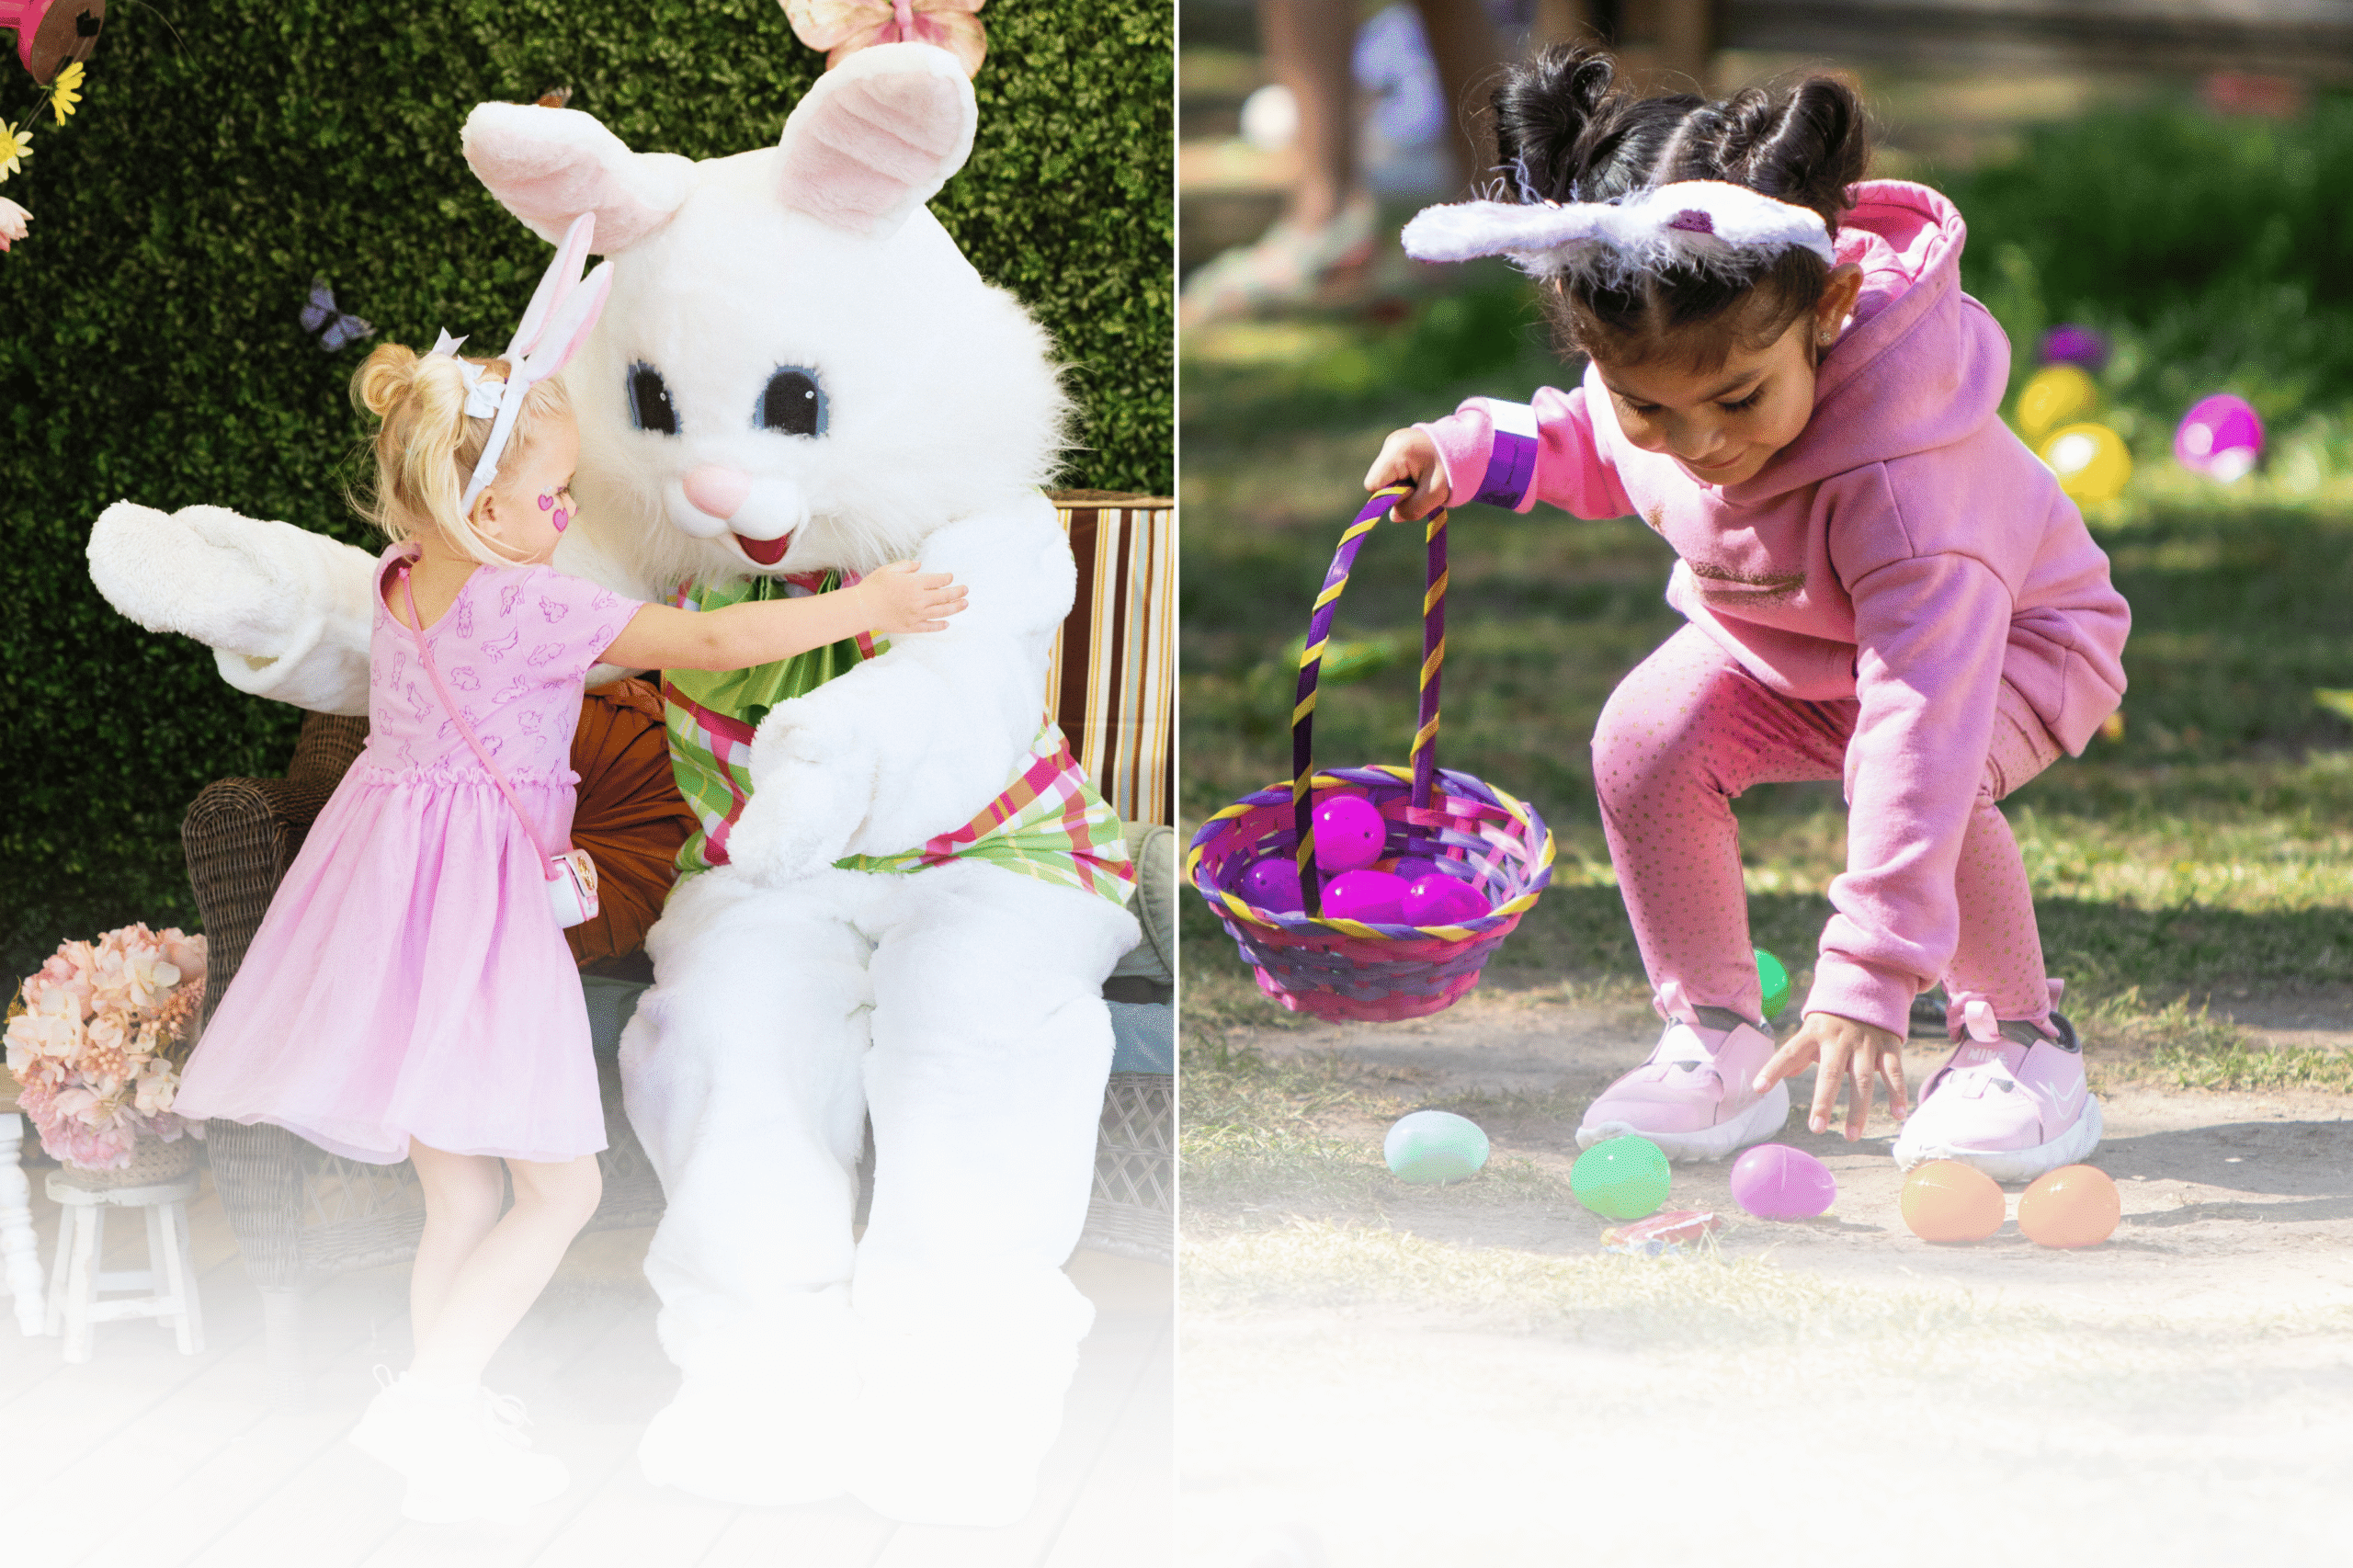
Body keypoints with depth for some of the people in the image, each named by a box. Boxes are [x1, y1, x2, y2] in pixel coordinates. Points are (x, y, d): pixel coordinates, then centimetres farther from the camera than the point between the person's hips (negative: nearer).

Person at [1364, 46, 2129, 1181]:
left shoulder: (1895, 470, -44)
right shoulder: (1650, 367, -24)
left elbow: (1920, 715, -48)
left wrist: (1867, 977, -51)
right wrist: (1474, 451, -13)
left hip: (2007, 634, -6)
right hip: (1774, 635, 6)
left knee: (1915, 781, -35)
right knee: (1645, 738, -21)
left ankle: (2021, 1039, -9)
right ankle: (1715, 1042, -3)